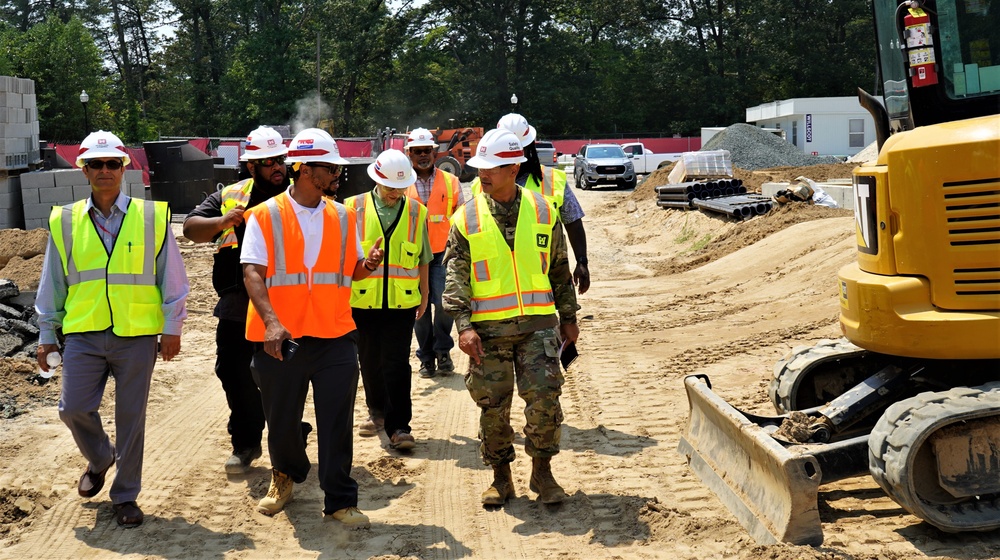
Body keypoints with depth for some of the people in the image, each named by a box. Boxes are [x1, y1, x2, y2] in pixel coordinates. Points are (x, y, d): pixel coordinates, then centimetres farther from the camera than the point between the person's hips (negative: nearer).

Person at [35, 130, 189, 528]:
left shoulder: (152, 217, 2)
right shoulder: (65, 222, 7)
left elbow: (172, 277, 4)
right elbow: (51, 284, 12)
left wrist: (172, 327, 0)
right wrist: (47, 334, 11)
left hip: (137, 335, -1)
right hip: (83, 334, 2)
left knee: (130, 417, 4)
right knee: (74, 408, -2)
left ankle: (125, 495, 19)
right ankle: (100, 459, 30)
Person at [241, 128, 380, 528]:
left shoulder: (343, 216, 10)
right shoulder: (265, 216, -2)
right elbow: (253, 273, -10)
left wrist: (367, 265, -9)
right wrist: (271, 322, -25)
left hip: (335, 337, 2)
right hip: (281, 338, -2)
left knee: (337, 424, 1)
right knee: (281, 421, 12)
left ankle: (340, 501, 13)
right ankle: (286, 474, 41)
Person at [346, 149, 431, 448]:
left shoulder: (417, 212, 3)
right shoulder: (354, 208, -2)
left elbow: (422, 260, 12)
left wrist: (424, 296, 15)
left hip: (402, 302, -1)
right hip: (363, 300, 1)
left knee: (396, 365, -4)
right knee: (370, 361, 13)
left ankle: (398, 426, 1)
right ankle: (377, 411, 34)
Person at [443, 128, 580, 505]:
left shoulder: (542, 212, 5)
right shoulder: (467, 218, 1)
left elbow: (559, 268, 13)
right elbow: (455, 276, -1)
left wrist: (568, 316, 14)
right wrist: (464, 325, -11)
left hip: (538, 324, 0)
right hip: (488, 330, 0)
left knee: (544, 397, -6)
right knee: (493, 405, 5)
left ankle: (542, 472, 13)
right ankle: (501, 477, 22)